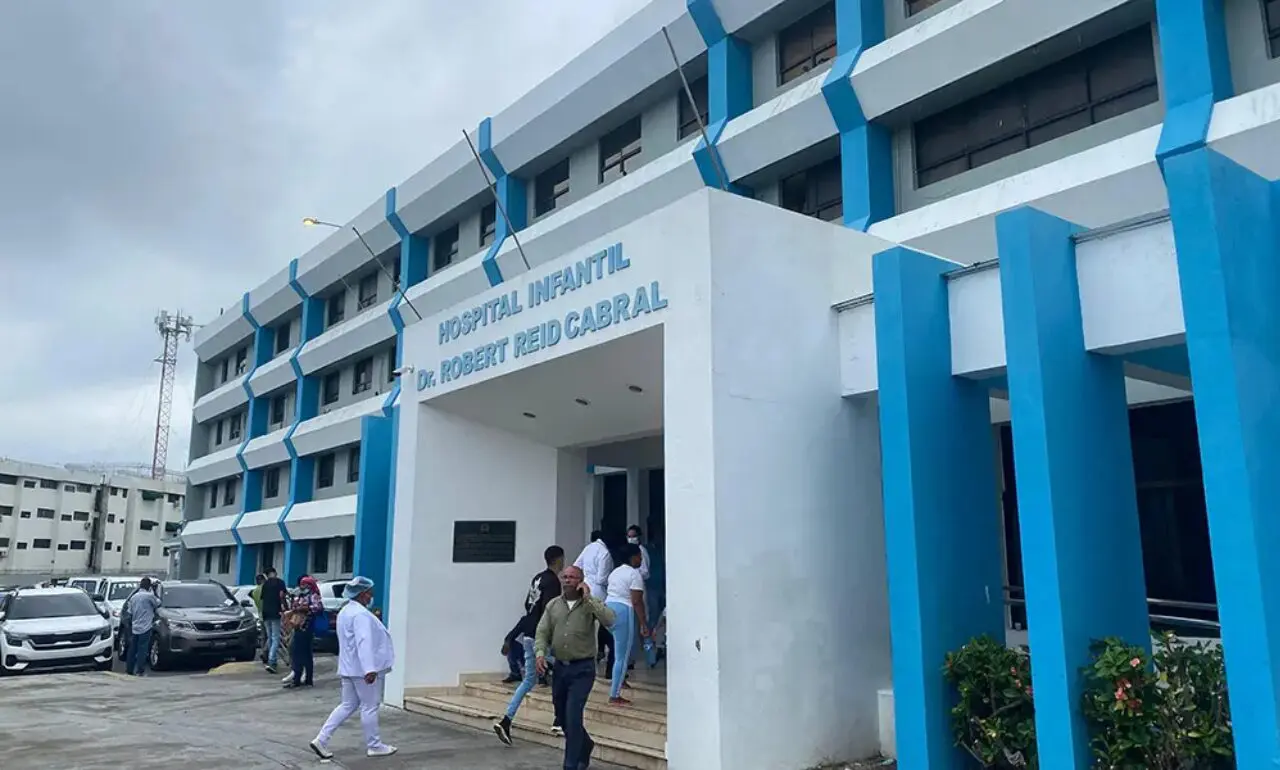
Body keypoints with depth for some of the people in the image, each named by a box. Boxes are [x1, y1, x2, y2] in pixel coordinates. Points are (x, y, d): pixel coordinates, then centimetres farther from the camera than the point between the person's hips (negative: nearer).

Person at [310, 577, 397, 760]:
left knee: (348, 706, 15)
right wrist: (369, 669, -36)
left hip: (350, 667, 10)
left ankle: (321, 740, 9)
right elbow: (364, 642, -30)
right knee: (370, 707, 3)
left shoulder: (346, 611, 13)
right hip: (363, 669, -10)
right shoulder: (361, 614, -20)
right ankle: (374, 746, 13)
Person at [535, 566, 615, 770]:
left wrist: (588, 598, -24)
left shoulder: (591, 604, -6)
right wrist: (540, 653, -15)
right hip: (560, 667, 5)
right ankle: (585, 745, 43)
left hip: (582, 669, -5)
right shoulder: (552, 605, 5)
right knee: (563, 716, 16)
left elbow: (609, 621, -24)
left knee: (572, 716, -11)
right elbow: (542, 632, 3)